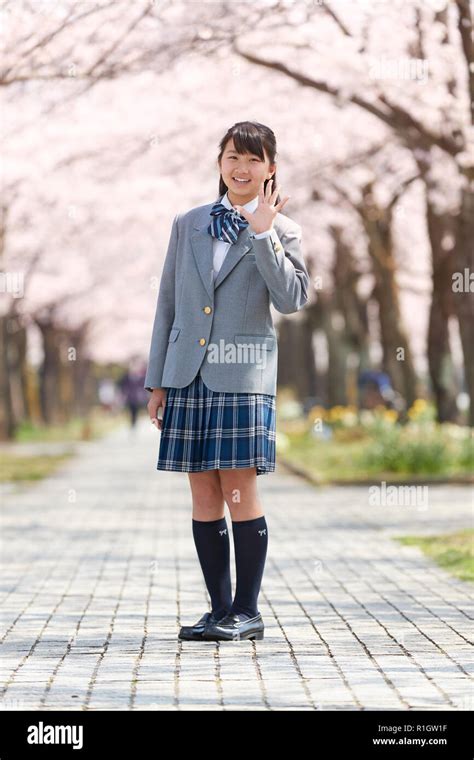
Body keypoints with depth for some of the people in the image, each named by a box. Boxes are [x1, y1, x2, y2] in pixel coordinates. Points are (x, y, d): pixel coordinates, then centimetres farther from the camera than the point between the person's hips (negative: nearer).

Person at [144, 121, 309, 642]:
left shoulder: (281, 231, 3)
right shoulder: (187, 225, 11)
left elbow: (292, 299, -12)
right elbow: (167, 305, 13)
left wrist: (262, 234, -15)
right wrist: (156, 380, 10)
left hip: (243, 375, -3)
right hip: (188, 375, 4)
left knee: (240, 492, -6)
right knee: (204, 497, 5)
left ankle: (247, 612, 4)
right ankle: (220, 610, 14)